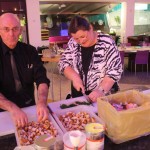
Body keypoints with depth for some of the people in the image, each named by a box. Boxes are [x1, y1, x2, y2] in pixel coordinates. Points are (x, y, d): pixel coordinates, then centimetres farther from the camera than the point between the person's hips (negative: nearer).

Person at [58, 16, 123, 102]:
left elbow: (115, 70, -13)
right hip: (79, 94, 2)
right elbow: (63, 63, 3)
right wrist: (75, 77, -14)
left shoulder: (107, 43, -12)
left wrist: (101, 90, -24)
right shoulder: (73, 43, 0)